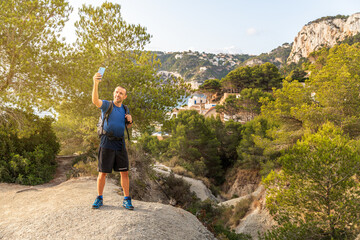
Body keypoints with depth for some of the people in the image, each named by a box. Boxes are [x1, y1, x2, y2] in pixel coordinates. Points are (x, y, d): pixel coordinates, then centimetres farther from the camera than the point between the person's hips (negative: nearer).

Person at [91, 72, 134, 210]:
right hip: (107, 143, -4)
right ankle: (99, 198, 19)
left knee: (124, 172, 3)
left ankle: (126, 200, 13)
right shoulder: (106, 105, -1)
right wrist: (96, 83, -39)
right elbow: (95, 101, -24)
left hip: (120, 144, 4)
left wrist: (130, 121, 2)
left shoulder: (124, 109, 13)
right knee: (103, 173, 2)